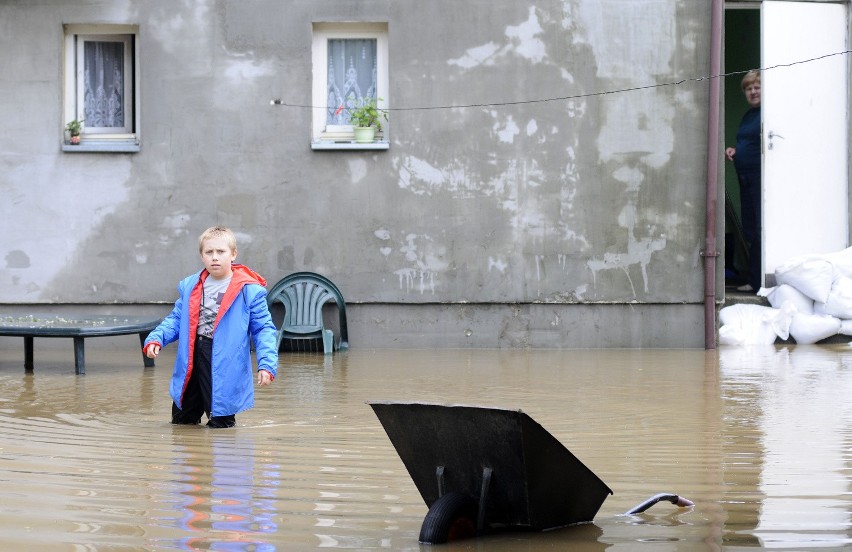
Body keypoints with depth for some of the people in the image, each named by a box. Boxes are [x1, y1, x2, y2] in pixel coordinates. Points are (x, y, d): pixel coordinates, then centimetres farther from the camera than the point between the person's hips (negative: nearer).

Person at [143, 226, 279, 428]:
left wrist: (267, 364, -17)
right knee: (181, 419, 16)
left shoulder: (249, 290, -9)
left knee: (220, 423, 2)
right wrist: (155, 338, -3)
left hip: (225, 364, -5)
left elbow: (263, 329, -7)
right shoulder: (190, 286, 6)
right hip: (192, 360, 5)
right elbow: (176, 319, 14)